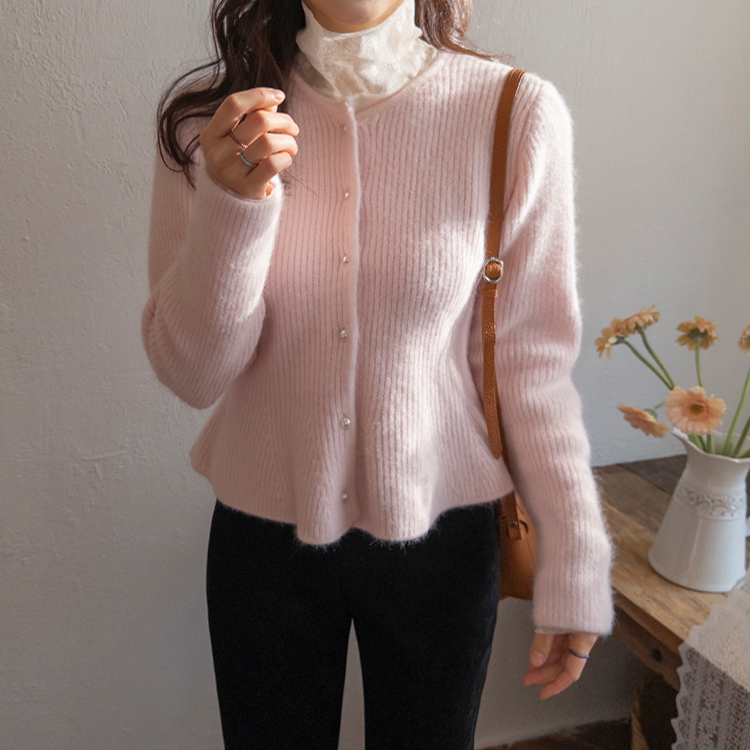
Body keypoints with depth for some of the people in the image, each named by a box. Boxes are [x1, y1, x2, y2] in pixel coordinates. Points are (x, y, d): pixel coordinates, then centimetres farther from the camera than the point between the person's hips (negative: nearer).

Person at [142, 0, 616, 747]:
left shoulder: (516, 113, -13)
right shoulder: (206, 115, -8)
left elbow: (531, 361, -7)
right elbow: (191, 374, -10)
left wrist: (573, 569, -3)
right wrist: (230, 207, -27)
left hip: (438, 536, -1)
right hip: (262, 533, 2)